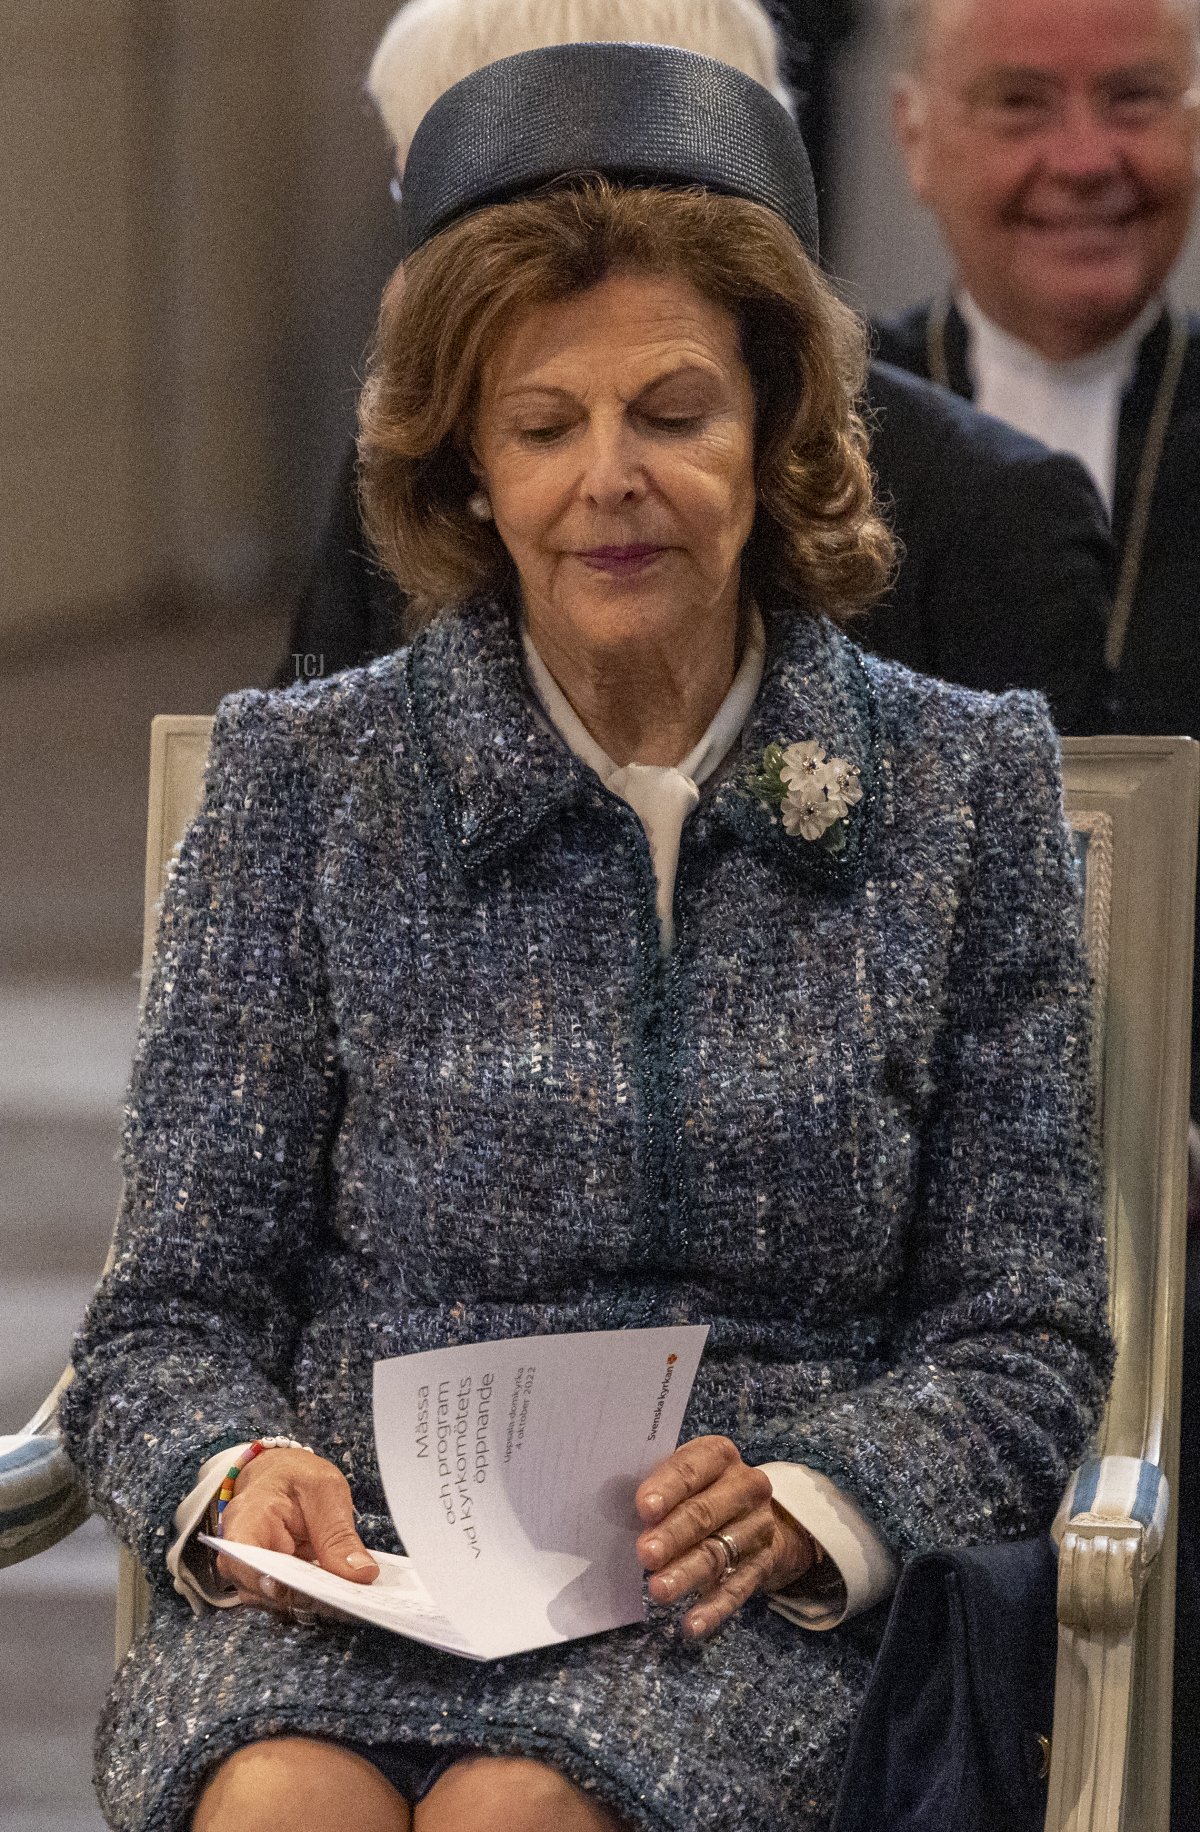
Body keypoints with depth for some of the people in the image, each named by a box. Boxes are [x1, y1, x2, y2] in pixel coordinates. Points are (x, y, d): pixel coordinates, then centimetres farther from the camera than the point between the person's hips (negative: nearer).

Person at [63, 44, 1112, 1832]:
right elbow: (171, 1316, 9)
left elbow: (1022, 1342, 9)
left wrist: (803, 1504, -12)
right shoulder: (308, 782, 9)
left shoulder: (965, 791, 9)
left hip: (752, 1616, 0)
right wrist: (237, 1476, -14)